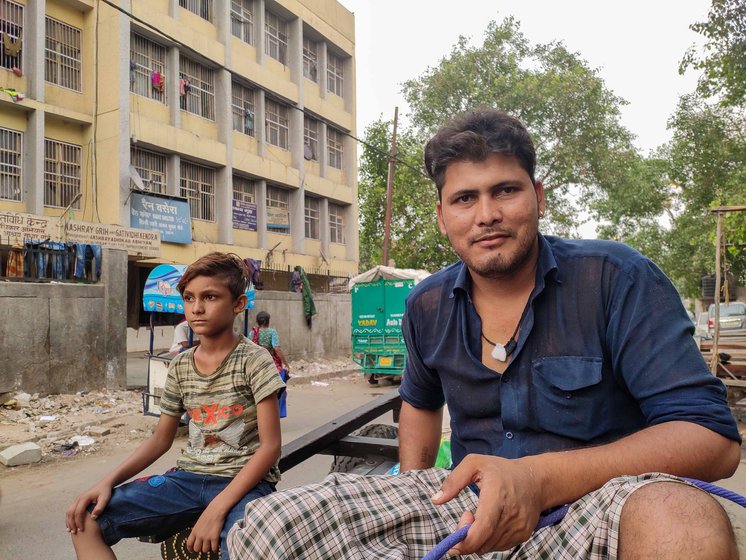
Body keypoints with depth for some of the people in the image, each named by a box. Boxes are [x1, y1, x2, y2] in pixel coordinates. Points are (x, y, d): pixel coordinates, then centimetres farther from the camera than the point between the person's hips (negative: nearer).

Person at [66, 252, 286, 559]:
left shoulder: (254, 360, -10)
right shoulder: (180, 366, 6)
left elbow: (270, 445, -14)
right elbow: (160, 439, 14)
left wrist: (218, 508, -22)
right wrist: (108, 481, -2)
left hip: (244, 480, -5)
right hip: (189, 476, 6)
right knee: (86, 520, -8)